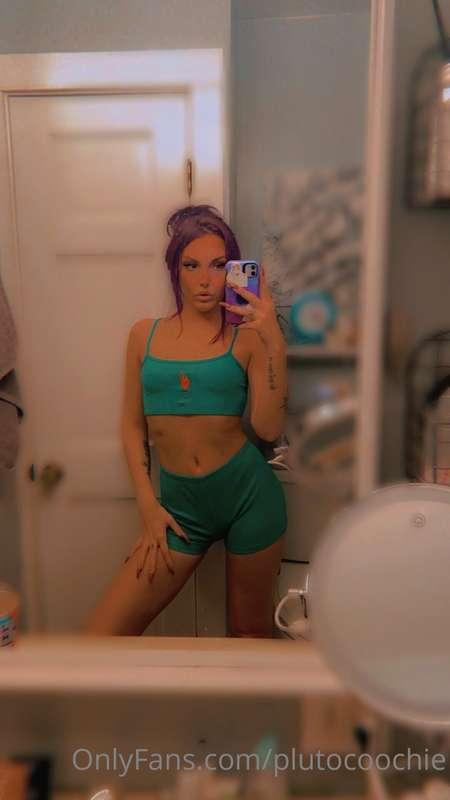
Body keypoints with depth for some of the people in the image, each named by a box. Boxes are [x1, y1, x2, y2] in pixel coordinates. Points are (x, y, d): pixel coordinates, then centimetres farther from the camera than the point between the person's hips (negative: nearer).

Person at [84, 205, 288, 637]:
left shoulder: (247, 337, -2)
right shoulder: (144, 334, 6)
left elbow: (269, 428, -10)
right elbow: (132, 426, 7)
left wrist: (275, 343, -17)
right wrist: (148, 505, -1)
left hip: (248, 491, -2)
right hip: (179, 504, 2)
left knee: (249, 633, 16)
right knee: (98, 642, 0)